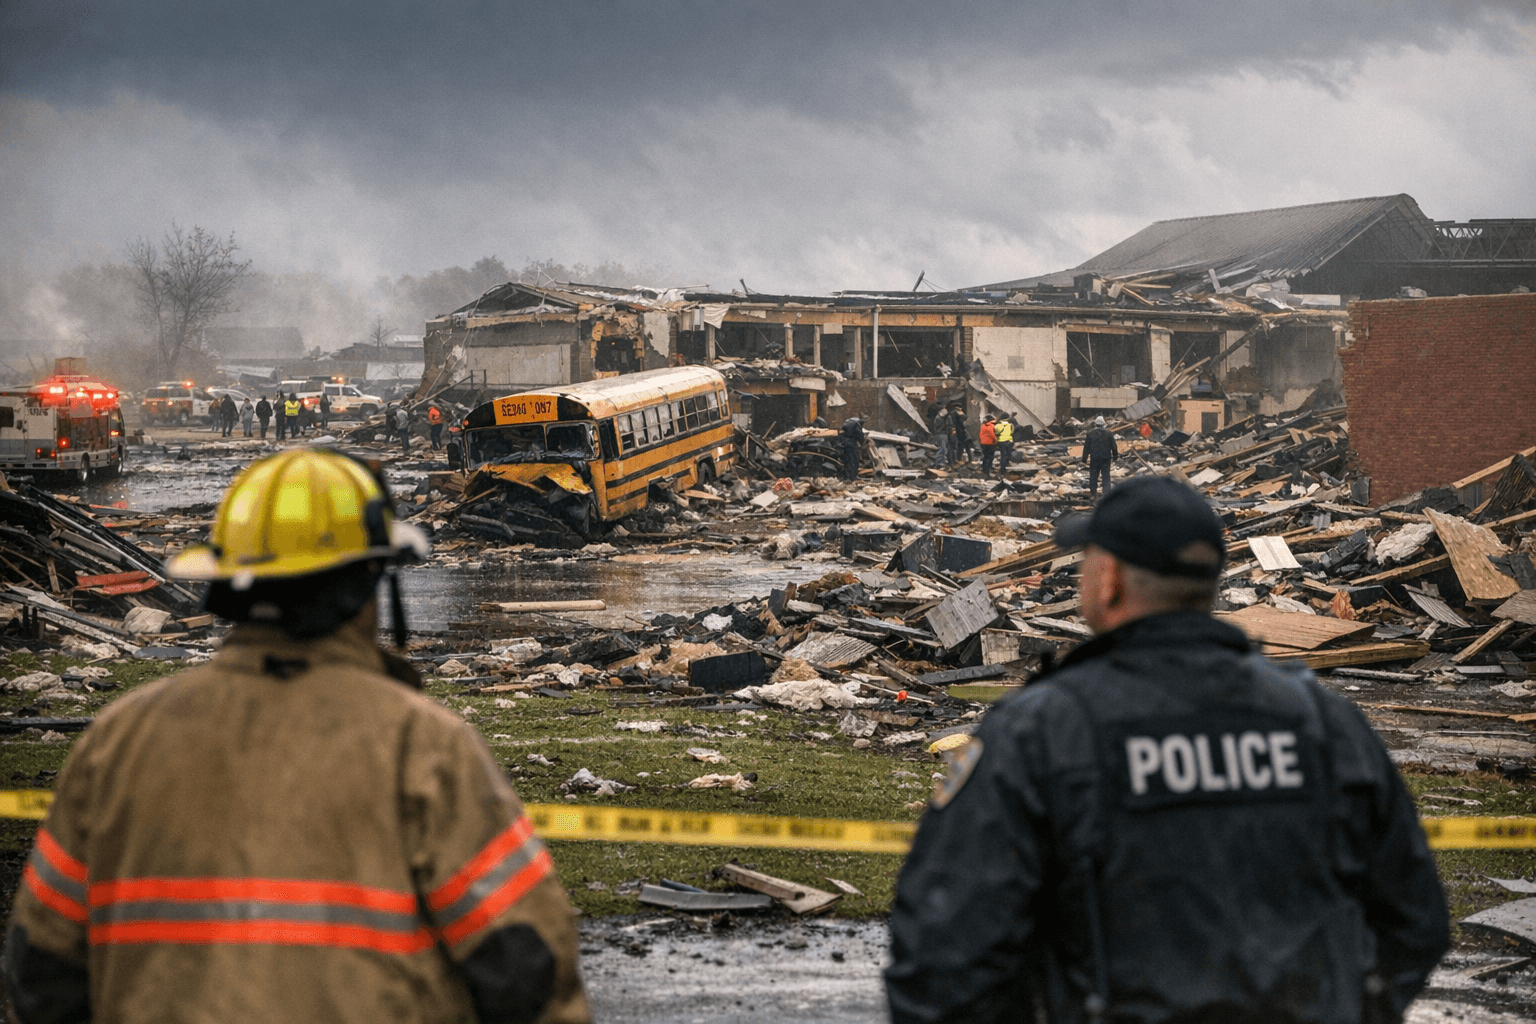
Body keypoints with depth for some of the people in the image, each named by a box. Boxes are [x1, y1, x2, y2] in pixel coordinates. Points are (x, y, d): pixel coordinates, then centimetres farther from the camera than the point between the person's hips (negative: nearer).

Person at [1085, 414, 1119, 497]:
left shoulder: (1090, 433, -4)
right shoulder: (1108, 434, -1)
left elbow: (1086, 446, -1)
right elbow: (1113, 446, 4)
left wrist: (1085, 457, 5)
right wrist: (1115, 456, 15)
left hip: (1094, 458, -1)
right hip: (1106, 458, 1)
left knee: (1093, 475, 11)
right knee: (1106, 476, 4)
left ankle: (1092, 491, 17)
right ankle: (1107, 493, -1)